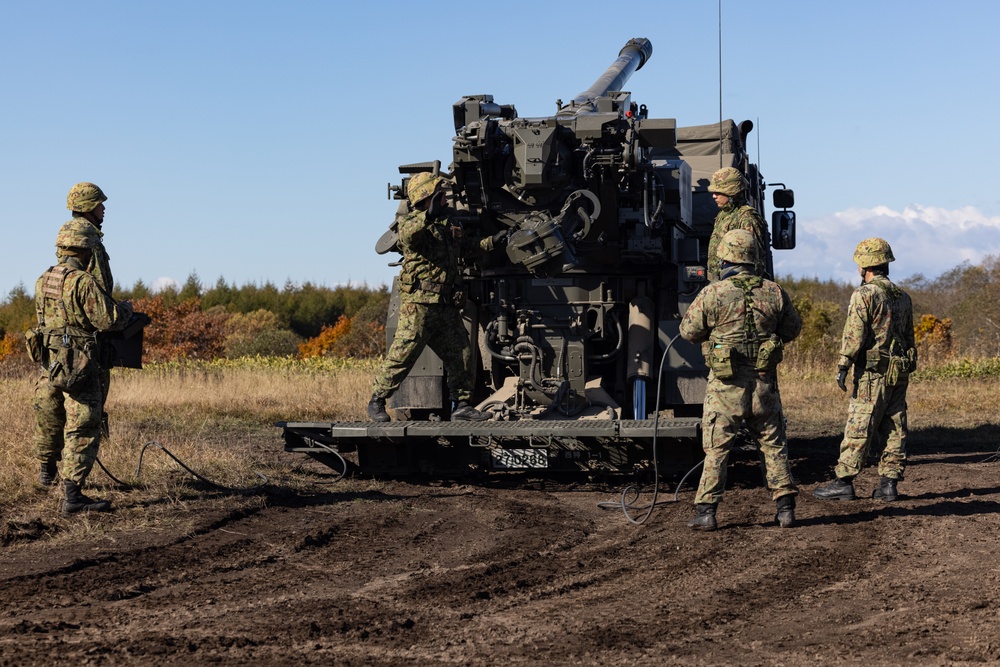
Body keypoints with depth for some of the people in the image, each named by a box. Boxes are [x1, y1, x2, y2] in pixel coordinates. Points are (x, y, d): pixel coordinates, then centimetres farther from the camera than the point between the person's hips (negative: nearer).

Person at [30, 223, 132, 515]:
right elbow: (110, 320, -19)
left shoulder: (43, 281, 7)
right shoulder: (84, 282, -18)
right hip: (79, 368, -8)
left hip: (48, 362, 8)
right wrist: (126, 308, 4)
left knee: (49, 419, 26)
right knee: (81, 430, -3)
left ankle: (47, 469, 49)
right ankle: (73, 496, -5)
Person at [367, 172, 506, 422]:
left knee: (461, 354, 8)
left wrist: (491, 242, 30)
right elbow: (406, 235, -33)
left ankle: (461, 405, 18)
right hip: (419, 305, -8)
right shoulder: (412, 223, -7)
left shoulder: (446, 223, 19)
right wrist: (428, 217, -45)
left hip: (447, 307, 8)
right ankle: (376, 401, 4)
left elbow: (463, 246, 36)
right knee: (402, 355, -7)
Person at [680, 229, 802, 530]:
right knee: (774, 445, 15)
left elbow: (689, 331, 0)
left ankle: (705, 511, 3)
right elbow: (792, 329, 12)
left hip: (726, 385, -2)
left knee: (716, 449, 5)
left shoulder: (713, 293, -10)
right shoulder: (774, 292, 0)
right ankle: (785, 507, 15)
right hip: (764, 383, 3)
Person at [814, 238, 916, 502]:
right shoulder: (903, 297, 14)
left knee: (858, 429, -5)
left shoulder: (864, 294, -10)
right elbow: (909, 336, 18)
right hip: (899, 372, 7)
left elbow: (854, 334, -16)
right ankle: (889, 483, 8)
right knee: (894, 429, 8)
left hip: (873, 373, -7)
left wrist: (843, 366, -13)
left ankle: (844, 482, -5)